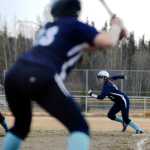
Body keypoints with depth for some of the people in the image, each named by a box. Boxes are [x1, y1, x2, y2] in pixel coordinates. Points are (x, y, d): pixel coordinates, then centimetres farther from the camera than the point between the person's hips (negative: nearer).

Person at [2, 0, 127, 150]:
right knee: (79, 126, -2)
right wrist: (116, 26, 23)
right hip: (41, 78, -7)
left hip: (14, 74, 7)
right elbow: (108, 42, 1)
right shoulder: (74, 25, 14)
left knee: (21, 125, 29)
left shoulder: (47, 27, 34)